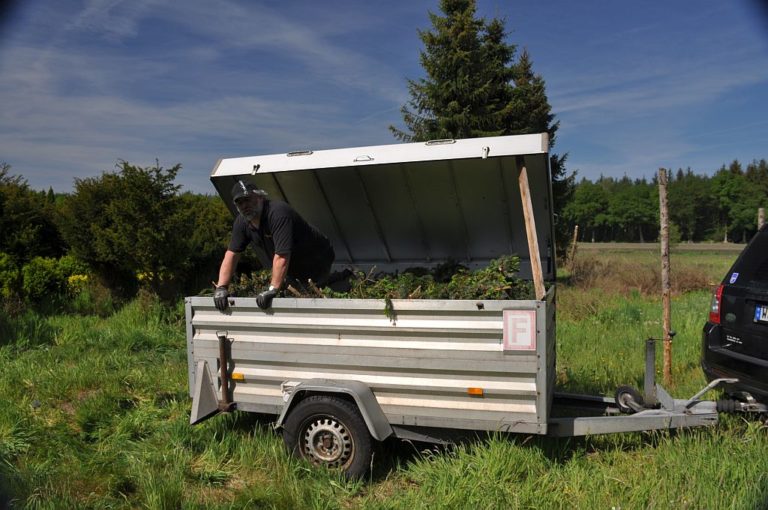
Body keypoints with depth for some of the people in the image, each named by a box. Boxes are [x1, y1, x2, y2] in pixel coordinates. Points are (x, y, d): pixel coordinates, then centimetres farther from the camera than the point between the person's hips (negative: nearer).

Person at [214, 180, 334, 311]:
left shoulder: (277, 213, -33)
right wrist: (221, 287, -19)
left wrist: (272, 290, -43)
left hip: (317, 262, -7)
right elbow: (231, 254, -7)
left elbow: (282, 255, -39)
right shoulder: (241, 222, -6)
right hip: (293, 270, 8)